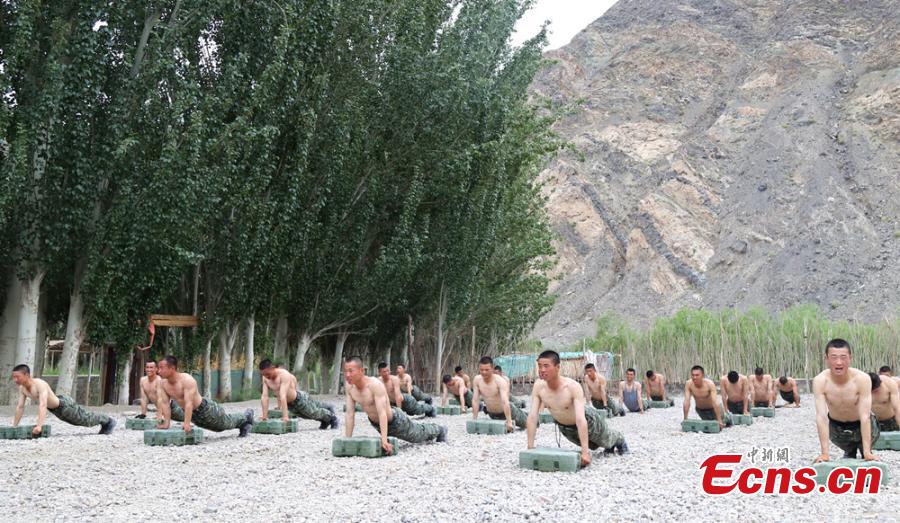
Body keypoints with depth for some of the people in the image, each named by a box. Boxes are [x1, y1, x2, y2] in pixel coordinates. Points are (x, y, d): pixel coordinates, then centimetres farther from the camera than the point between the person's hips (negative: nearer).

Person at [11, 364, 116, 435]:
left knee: (87, 419, 11)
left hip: (64, 404, -8)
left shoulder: (40, 384, -37)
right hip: (55, 410, 8)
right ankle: (104, 425, 48)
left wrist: (39, 426, -54)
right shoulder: (22, 388, -11)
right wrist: (14, 426, -6)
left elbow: (43, 406, -46)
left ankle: (109, 421, 35)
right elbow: (20, 407, -2)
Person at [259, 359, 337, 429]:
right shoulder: (265, 378, -15)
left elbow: (283, 396, -42)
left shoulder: (284, 375, -35)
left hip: (300, 399, -7)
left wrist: (285, 416, -48)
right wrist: (264, 415, -19)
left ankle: (332, 417, 44)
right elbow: (264, 396, -15)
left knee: (315, 413, 15)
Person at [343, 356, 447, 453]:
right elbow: (350, 414, -13)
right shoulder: (349, 387, -19)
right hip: (376, 423, 6)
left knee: (420, 433, 22)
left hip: (395, 420, -6)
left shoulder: (375, 385, -38)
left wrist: (384, 441, -48)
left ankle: (440, 430, 52)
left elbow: (382, 413, -43)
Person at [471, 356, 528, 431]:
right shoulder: (477, 380, -18)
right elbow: (475, 400, -13)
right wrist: (474, 420, -15)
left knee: (526, 423, 15)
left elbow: (505, 402, -39)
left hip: (507, 410, -4)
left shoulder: (500, 381, -31)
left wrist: (509, 422, -44)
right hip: (492, 414, 4)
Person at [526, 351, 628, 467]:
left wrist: (585, 452, -51)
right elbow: (532, 417, -25)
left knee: (607, 438, 27)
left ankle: (620, 440, 62)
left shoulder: (573, 386, -40)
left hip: (587, 420, -4)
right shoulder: (538, 387, -29)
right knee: (592, 445, 30)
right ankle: (609, 445, 63)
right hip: (564, 427, 4)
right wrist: (530, 448, -28)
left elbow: (580, 420, -45)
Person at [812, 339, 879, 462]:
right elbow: (821, 417, -32)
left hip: (862, 425, -1)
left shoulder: (862, 379, -31)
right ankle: (849, 453, 50)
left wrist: (867, 453, -35)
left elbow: (865, 416, -32)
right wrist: (825, 453, -36)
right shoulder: (820, 381, -30)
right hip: (835, 426, 1)